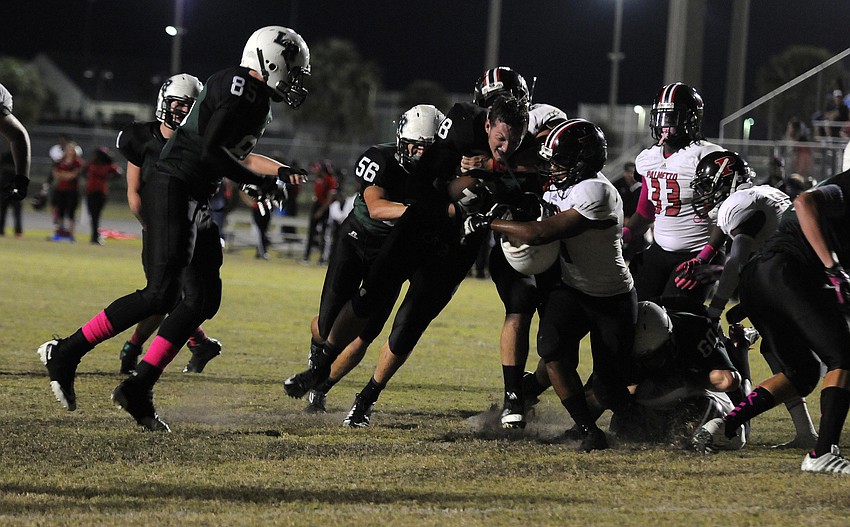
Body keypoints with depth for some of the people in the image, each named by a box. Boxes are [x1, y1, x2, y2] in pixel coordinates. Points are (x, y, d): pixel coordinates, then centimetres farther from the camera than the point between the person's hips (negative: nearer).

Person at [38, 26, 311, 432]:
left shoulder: (257, 100, 18)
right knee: (161, 294, -17)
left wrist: (280, 173, 35)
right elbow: (210, 151, -22)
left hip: (193, 203, 11)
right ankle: (66, 353, -9)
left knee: (203, 298, 4)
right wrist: (260, 182, -14)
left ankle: (138, 389, 4)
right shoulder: (238, 86, -13)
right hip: (172, 190, -11)